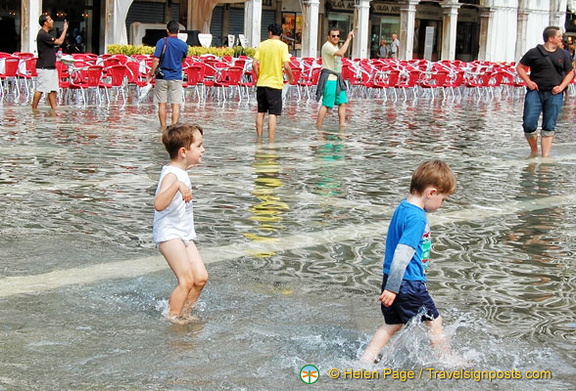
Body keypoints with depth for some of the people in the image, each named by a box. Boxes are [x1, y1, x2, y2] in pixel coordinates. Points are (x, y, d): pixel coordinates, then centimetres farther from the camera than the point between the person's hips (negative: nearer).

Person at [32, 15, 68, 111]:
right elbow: (59, 41, -18)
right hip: (44, 67, -10)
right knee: (40, 89, -6)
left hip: (51, 66, 10)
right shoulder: (42, 35, -16)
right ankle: (34, 109, -1)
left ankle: (54, 109, 9)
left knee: (53, 89, 7)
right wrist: (65, 29, -9)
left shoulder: (46, 34, 16)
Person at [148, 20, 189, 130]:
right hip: (176, 78, 1)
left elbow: (156, 60, -12)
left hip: (162, 77, -1)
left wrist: (152, 73, -4)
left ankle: (163, 127, 13)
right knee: (176, 104, 1)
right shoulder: (183, 45, -1)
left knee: (162, 103, 8)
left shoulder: (162, 42, -8)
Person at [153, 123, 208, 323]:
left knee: (201, 277, 4)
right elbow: (159, 204, -38)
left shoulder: (180, 172, 12)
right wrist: (177, 186, -51)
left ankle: (184, 314, 20)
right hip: (169, 234, -10)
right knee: (186, 280, -14)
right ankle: (173, 318, 2)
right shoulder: (171, 175, -20)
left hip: (184, 235, 10)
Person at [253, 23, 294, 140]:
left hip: (261, 83, 4)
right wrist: (290, 77, 3)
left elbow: (254, 64, -1)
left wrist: (259, 77, 13)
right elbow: (286, 66, -14)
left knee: (260, 112, 14)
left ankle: (259, 138, 20)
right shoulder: (282, 46, -6)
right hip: (275, 84, -4)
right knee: (273, 113, -3)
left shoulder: (262, 45, 4)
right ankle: (270, 139, -7)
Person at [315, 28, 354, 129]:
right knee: (326, 105, -9)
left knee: (343, 102, 6)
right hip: (329, 79, -10)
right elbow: (340, 53, -31)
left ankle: (342, 124, 10)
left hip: (337, 78, 10)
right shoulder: (327, 46, -14)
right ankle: (318, 126, -3)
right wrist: (348, 39, -27)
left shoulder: (335, 46, 17)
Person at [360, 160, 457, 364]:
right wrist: (392, 288, -24)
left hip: (393, 280, 9)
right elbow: (402, 254, -26)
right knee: (434, 321, 10)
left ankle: (365, 360, 17)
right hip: (409, 283, -9)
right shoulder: (417, 218, -22)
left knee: (392, 324, 17)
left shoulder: (402, 208, 8)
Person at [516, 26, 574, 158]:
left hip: (554, 94, 2)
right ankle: (534, 151, 14)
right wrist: (528, 81, -6)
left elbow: (570, 73, 17)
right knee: (529, 124, -8)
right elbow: (520, 67, 8)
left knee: (549, 127, 2)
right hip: (535, 92, -2)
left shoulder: (563, 55, 10)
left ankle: (545, 156, 6)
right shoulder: (534, 53, 1)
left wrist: (561, 87, 1)